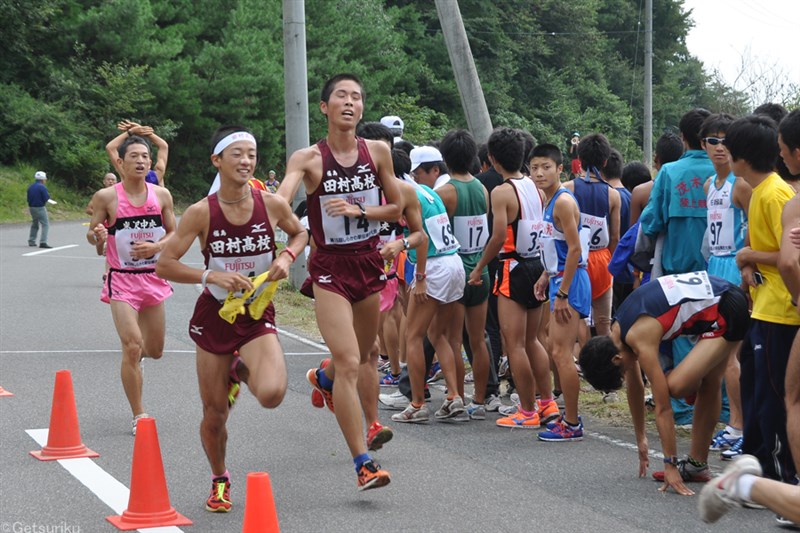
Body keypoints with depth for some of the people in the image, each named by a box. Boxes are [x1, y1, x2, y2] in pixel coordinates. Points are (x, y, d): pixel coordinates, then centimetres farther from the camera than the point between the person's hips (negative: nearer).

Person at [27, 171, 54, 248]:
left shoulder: (30, 187, 8)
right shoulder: (42, 187, -14)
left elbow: (28, 199, 10)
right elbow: (46, 199, -17)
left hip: (31, 207, 8)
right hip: (40, 208, -8)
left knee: (34, 224, 23)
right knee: (45, 225, -5)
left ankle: (31, 241, 24)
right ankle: (43, 242, -16)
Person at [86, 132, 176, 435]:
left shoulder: (161, 195, 0)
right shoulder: (106, 197, -8)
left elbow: (174, 234, 8)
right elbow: (92, 236, 0)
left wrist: (156, 246, -12)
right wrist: (97, 235, -23)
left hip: (153, 278, 4)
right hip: (122, 280, -4)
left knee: (155, 350, 13)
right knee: (132, 346, -15)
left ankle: (135, 354, 52)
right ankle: (138, 416, -4)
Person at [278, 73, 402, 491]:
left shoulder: (377, 152, 1)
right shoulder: (308, 158, -9)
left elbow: (396, 209, 7)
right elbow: (279, 201, -24)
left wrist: (359, 211, -11)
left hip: (369, 264, 5)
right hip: (330, 269, -5)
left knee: (363, 355, 23)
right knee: (349, 363, -14)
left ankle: (323, 378, 59)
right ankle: (364, 463, -11)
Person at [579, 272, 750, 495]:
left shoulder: (639, 339, -21)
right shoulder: (618, 331, 6)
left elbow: (663, 408, -20)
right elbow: (634, 386, 20)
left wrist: (671, 465, -17)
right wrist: (641, 440, 26)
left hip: (727, 312, -10)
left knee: (676, 385, -18)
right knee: (709, 386, 18)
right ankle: (697, 465, 26)